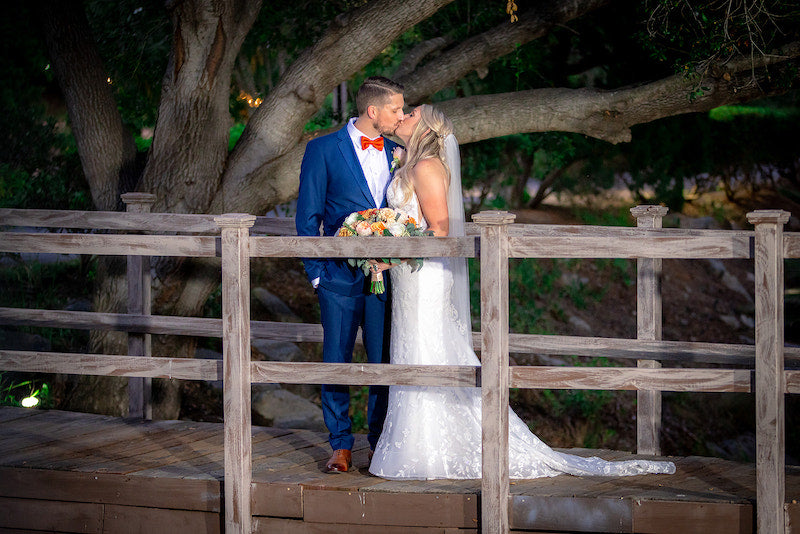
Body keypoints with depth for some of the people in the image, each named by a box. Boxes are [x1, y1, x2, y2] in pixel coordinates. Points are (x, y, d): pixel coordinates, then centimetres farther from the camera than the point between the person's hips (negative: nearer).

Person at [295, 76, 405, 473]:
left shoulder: (396, 154, 9)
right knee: (336, 361, 2)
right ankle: (341, 446, 11)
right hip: (340, 276, -3)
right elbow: (308, 217, -1)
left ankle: (381, 441, 16)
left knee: (385, 362, 4)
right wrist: (315, 272, -6)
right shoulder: (323, 150, -3)